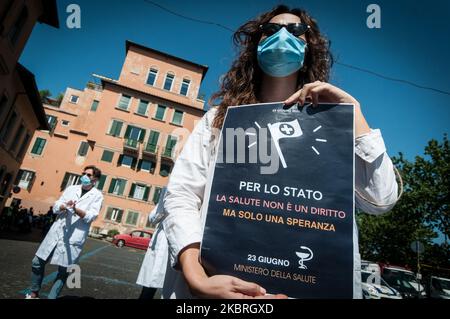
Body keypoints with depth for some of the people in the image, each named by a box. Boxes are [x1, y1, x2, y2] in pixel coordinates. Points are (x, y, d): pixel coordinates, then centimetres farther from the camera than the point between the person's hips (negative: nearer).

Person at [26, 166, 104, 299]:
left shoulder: (97, 196, -1)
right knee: (37, 262, 10)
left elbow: (90, 216, -11)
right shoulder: (71, 189, 12)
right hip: (57, 231, 5)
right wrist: (64, 206, -15)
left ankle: (51, 297, 15)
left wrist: (75, 208, -28)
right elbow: (55, 207, 8)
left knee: (63, 271, 1)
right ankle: (34, 294, 30)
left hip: (74, 237, -4)